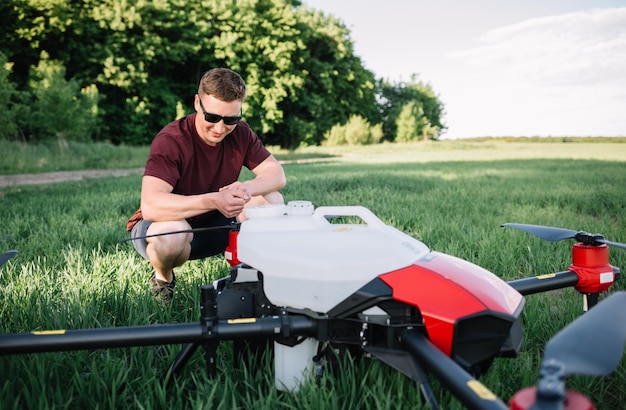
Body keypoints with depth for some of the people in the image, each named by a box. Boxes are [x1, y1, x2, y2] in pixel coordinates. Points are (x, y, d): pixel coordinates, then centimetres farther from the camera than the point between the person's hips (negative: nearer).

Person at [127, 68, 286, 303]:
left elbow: (277, 174, -11)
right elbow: (150, 205, -38)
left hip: (211, 225, 5)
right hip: (161, 225, -5)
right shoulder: (170, 141, -27)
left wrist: (247, 189, -33)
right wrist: (214, 200, -49)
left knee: (271, 200, -13)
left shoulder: (240, 134, -9)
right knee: (172, 232, -40)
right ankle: (163, 280, -4)